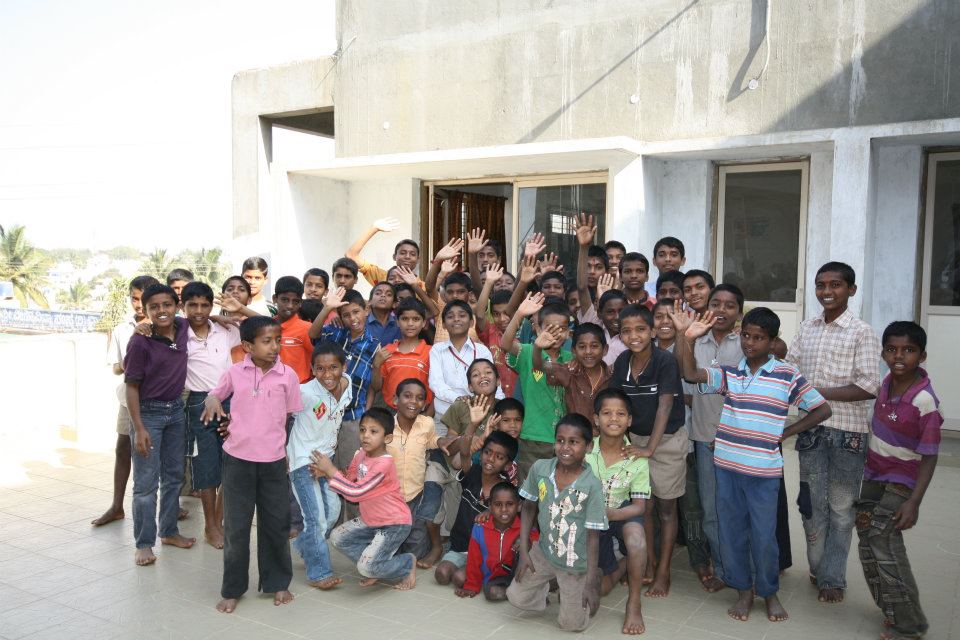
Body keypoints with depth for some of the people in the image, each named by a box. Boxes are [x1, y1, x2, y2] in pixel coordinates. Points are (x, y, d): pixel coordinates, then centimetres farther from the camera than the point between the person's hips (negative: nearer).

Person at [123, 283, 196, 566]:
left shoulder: (183, 328, -5)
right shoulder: (140, 342, -18)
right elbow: (131, 387, -14)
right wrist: (139, 429, -16)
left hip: (176, 410, 5)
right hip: (148, 413, -5)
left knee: (174, 476, 16)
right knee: (146, 482, 0)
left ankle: (169, 531, 31)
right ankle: (144, 544, 12)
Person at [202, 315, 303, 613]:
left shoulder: (288, 375, -5)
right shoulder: (235, 373, -2)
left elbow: (289, 416, 5)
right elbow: (216, 393, 15)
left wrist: (281, 445, 2)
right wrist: (211, 400, -8)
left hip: (274, 460, 0)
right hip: (238, 459, 0)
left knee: (276, 523, 9)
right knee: (236, 525, 8)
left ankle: (277, 582, 28)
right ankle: (232, 589, 22)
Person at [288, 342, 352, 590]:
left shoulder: (347, 385, -8)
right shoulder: (305, 392, -25)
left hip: (326, 457, 7)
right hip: (303, 460, -6)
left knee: (333, 510, 13)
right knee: (316, 518, -7)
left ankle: (303, 546, 38)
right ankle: (319, 572, 9)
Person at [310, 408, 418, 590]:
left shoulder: (384, 463, -29)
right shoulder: (361, 453, -3)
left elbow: (356, 492, -31)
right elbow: (348, 478, 10)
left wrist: (331, 470, -25)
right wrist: (325, 472, -8)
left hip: (394, 524, -9)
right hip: (370, 520, 9)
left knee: (366, 567, -19)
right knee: (337, 537, 5)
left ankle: (408, 563, 7)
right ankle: (378, 567, 13)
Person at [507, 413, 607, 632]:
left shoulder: (592, 485, -26)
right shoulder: (539, 468, -14)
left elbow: (593, 536, -18)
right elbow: (529, 508, 1)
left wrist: (591, 582, -15)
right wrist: (524, 551, -3)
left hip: (576, 564, -3)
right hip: (544, 552, 4)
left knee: (571, 624, 7)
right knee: (516, 598, 5)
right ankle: (550, 583, 31)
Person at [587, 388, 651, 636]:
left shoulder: (637, 459, -14)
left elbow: (639, 505, -15)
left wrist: (608, 514, -31)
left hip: (623, 514, -1)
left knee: (635, 534, -37)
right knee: (598, 589, -4)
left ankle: (634, 603, -18)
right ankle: (619, 565, 31)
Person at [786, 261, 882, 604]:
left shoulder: (862, 333, -8)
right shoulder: (807, 329, 7)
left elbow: (868, 388, -14)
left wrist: (819, 392, -17)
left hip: (847, 431, -4)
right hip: (811, 427, 4)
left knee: (840, 506, 7)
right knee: (812, 502, 12)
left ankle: (833, 577, 18)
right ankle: (818, 566, 29)